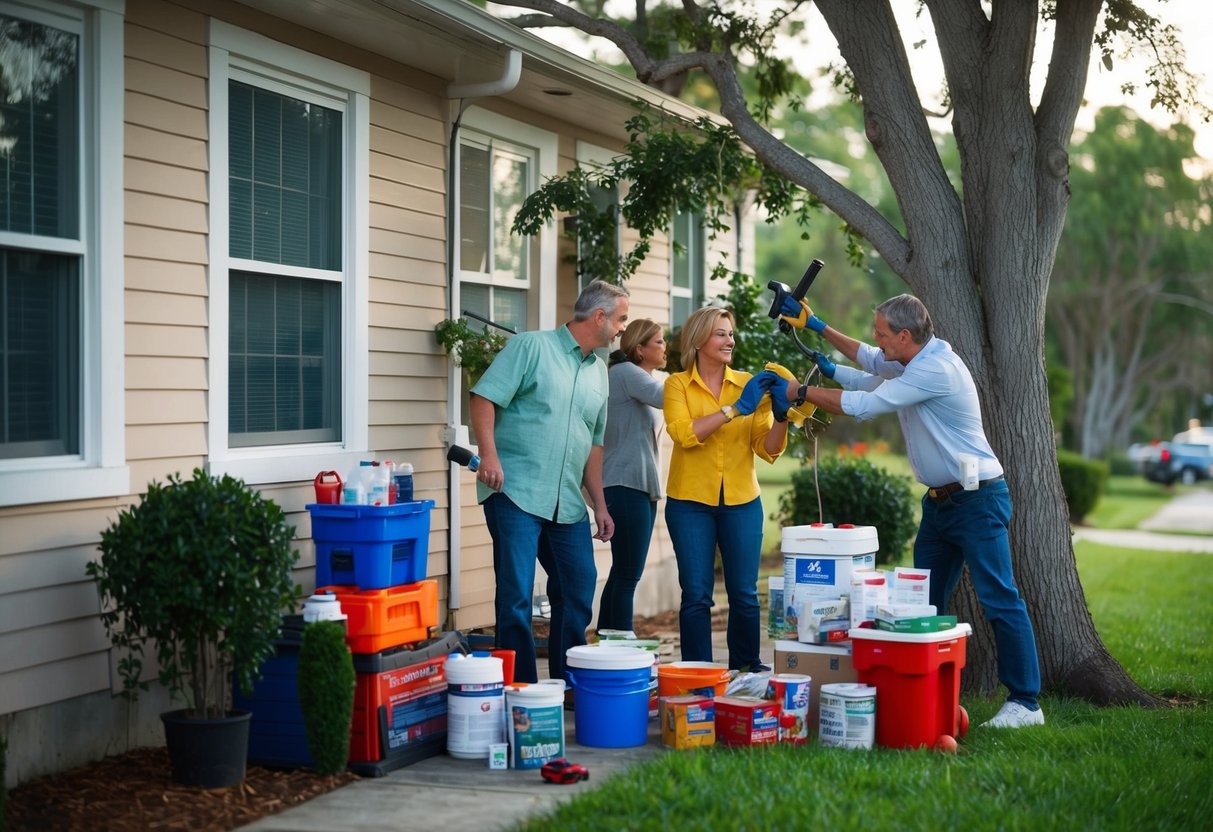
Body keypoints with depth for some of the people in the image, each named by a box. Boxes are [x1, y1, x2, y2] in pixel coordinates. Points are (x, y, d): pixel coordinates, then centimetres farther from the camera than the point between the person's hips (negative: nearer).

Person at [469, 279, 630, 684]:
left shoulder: (599, 371, 17)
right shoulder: (531, 346, -3)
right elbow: (484, 397, -10)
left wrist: (599, 504, 18)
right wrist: (489, 453, -22)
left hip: (568, 504, 7)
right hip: (516, 491, -7)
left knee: (579, 590, 10)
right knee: (516, 596, -6)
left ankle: (568, 683, 24)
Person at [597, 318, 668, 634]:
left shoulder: (641, 378, 21)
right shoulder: (625, 372, -8)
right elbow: (665, 397, -24)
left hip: (642, 485, 10)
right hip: (625, 483, -10)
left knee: (623, 573, 9)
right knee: (628, 573, -11)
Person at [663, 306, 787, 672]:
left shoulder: (749, 384, 7)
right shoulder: (678, 384, 1)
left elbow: (767, 449, 2)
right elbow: (683, 433, -16)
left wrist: (782, 417, -16)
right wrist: (735, 409, -20)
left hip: (741, 501, 2)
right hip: (691, 502, -2)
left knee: (745, 593, 3)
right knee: (696, 594, -3)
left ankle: (746, 669, 16)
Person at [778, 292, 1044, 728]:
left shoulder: (936, 369, -22)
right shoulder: (912, 362, 7)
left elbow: (863, 404, -23)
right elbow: (869, 359, 27)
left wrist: (798, 392, -13)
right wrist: (815, 325, 21)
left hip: (977, 499, -10)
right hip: (940, 500, 10)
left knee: (1000, 599, -8)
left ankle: (1025, 703, -6)